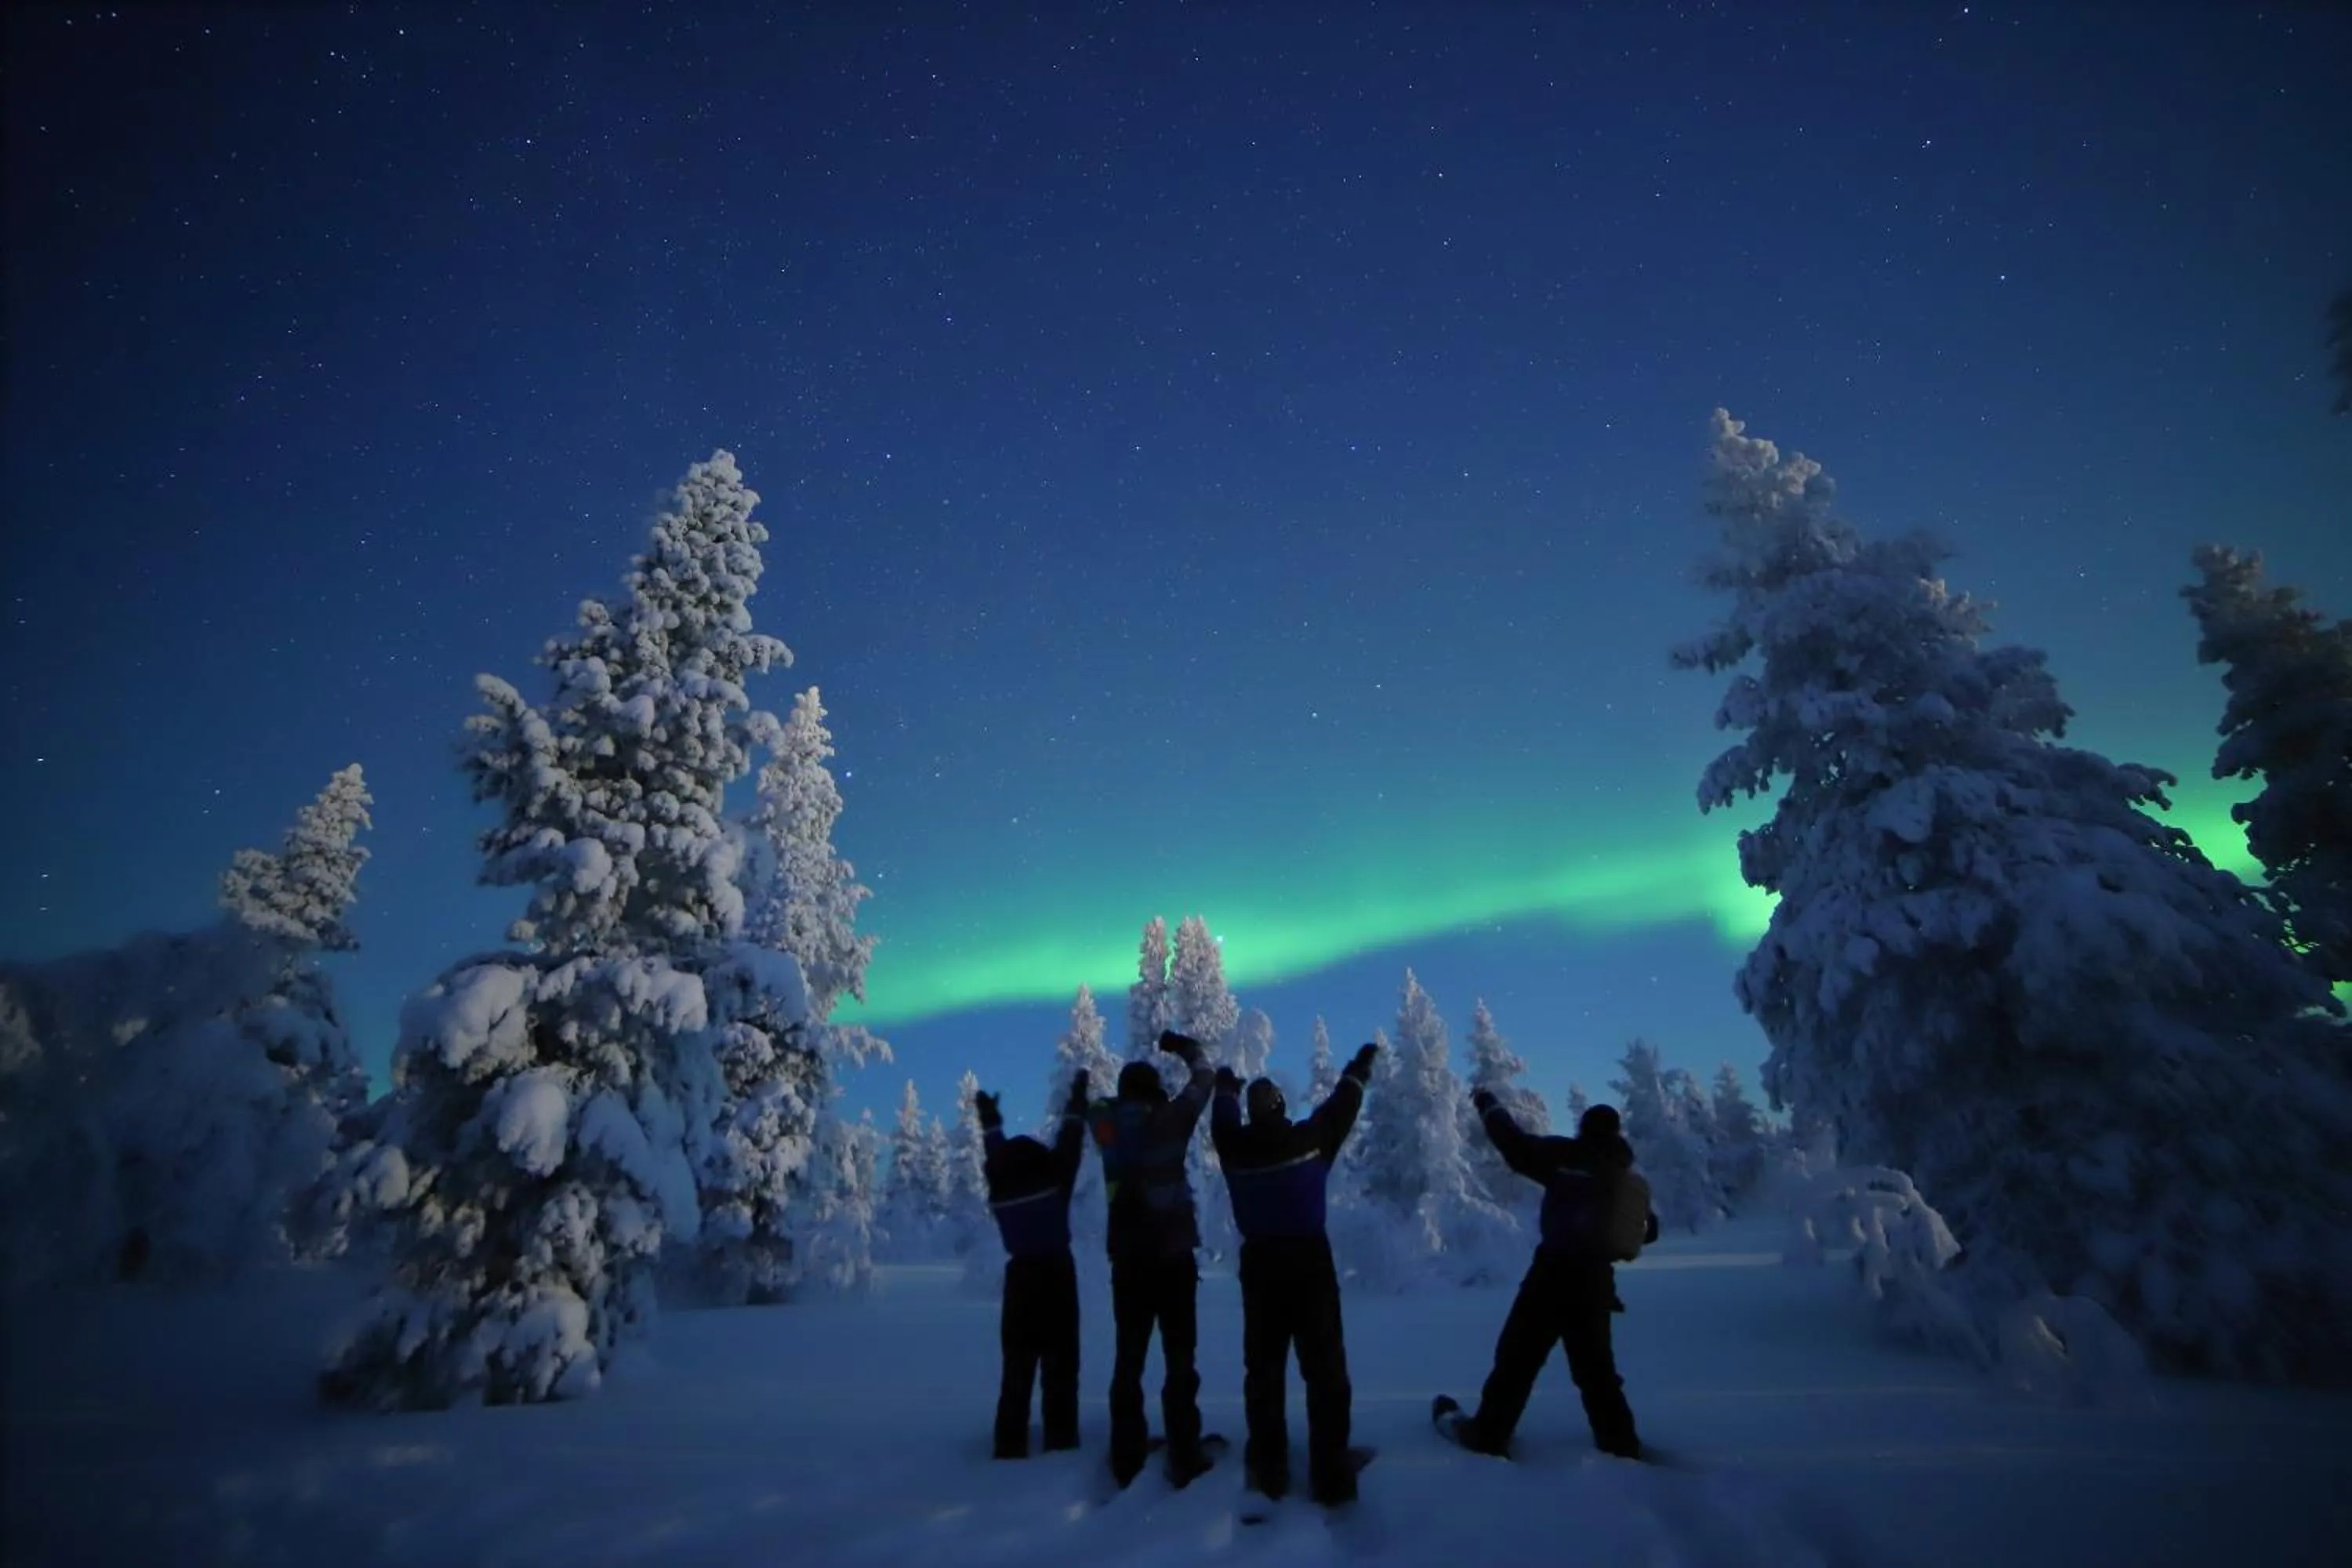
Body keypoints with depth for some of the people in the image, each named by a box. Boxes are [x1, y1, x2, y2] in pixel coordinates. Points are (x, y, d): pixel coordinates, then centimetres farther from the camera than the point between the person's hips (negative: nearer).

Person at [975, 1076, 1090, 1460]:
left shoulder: (1001, 1189, -1)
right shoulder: (1052, 1180, -10)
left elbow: (997, 1156, 16)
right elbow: (1069, 1147, -2)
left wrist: (990, 1122, 30)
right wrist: (1077, 1104, 9)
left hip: (1021, 1277, 4)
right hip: (1056, 1274, -3)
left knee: (1017, 1366, 12)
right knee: (1060, 1362, 4)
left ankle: (1010, 1445, 12)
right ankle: (1060, 1440, 3)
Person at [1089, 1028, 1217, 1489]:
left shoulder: (1109, 1128, -1)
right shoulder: (1168, 1122, -10)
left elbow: (1104, 1108, 22)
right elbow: (1202, 1084, 1)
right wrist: (1189, 1048, 18)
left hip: (1128, 1259, 4)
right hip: (1173, 1256, -4)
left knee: (1129, 1359, 14)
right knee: (1179, 1360, 5)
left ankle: (1127, 1460, 20)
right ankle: (1185, 1458, 7)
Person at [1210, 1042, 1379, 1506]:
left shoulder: (1236, 1147, -4)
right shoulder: (1310, 1137, -8)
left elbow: (1222, 1121, 18)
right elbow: (1339, 1109, 8)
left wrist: (1225, 1087, 38)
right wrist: (1358, 1069, 25)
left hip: (1261, 1264, 2)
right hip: (1310, 1259, -2)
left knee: (1264, 1367, 14)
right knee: (1325, 1367, 6)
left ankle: (1270, 1471, 19)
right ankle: (1331, 1475, 6)